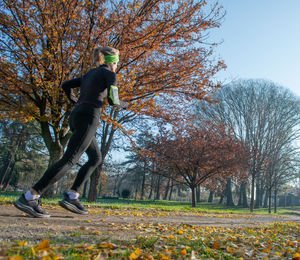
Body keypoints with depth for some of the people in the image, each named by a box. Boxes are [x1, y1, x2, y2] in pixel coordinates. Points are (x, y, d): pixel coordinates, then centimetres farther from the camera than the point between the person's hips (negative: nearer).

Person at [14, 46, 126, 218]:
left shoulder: (89, 74, 26)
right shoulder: (110, 74, 3)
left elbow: (66, 86, 24)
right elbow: (112, 100, -7)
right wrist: (123, 104, 15)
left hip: (76, 117, 9)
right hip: (88, 119, -9)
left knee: (96, 158, 13)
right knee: (70, 160, -15)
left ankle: (72, 196, 4)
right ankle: (29, 197, -20)